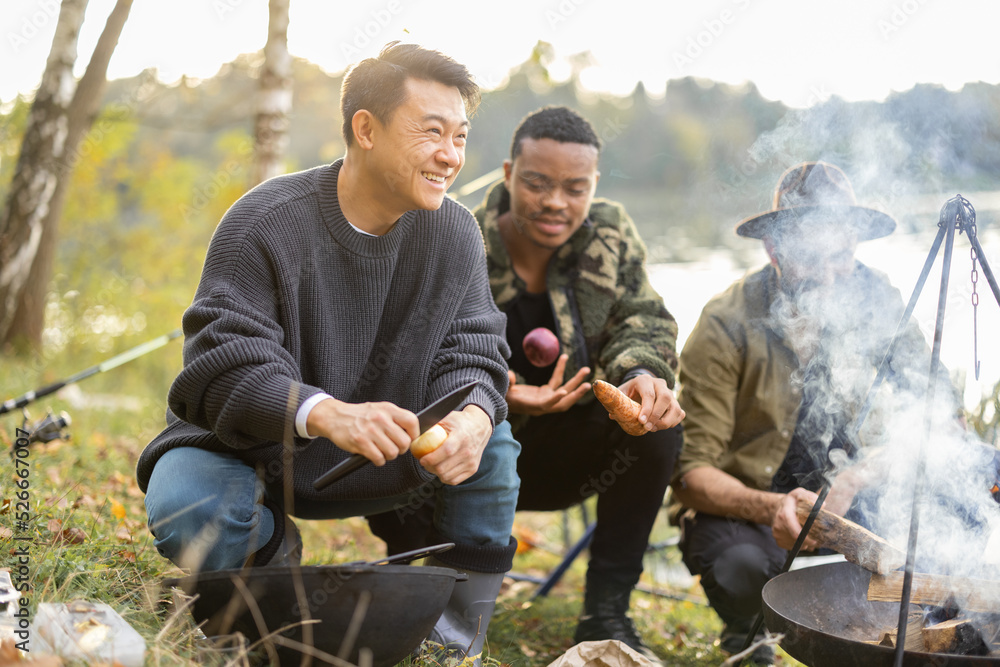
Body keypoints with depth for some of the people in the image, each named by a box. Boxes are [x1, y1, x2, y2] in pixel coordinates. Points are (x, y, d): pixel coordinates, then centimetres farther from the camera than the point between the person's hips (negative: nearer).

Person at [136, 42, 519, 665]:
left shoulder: (455, 233, -7)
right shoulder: (262, 225, -22)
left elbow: (470, 356, -10)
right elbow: (226, 371, -29)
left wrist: (472, 415, -36)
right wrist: (325, 414, -49)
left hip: (374, 461, 3)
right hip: (248, 446, -3)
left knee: (491, 447, -19)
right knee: (184, 510, -32)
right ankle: (272, 550, 4)